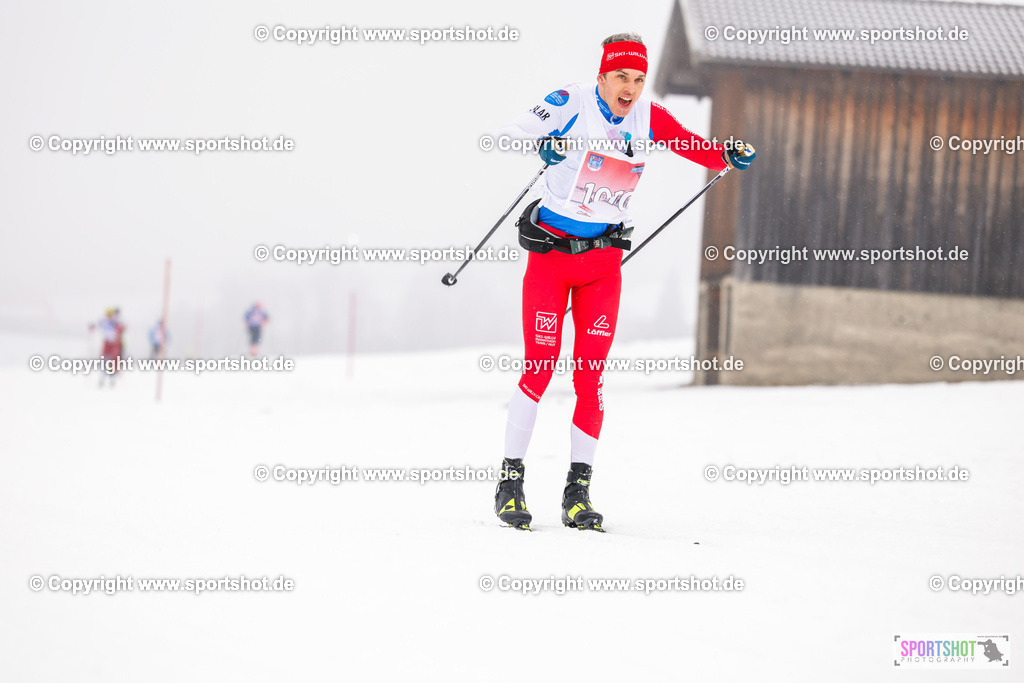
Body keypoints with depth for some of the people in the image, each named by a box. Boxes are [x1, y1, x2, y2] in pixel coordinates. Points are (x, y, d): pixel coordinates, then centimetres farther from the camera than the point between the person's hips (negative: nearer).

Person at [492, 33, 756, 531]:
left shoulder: (647, 118, 0)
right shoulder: (570, 104, -10)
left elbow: (706, 153, 5)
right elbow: (508, 135, -14)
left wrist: (733, 156, -17)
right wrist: (542, 145, -35)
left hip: (603, 261, 3)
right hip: (549, 252, -3)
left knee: (591, 374, -3)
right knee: (539, 368, -6)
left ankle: (578, 493, 3)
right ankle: (510, 482, 5)